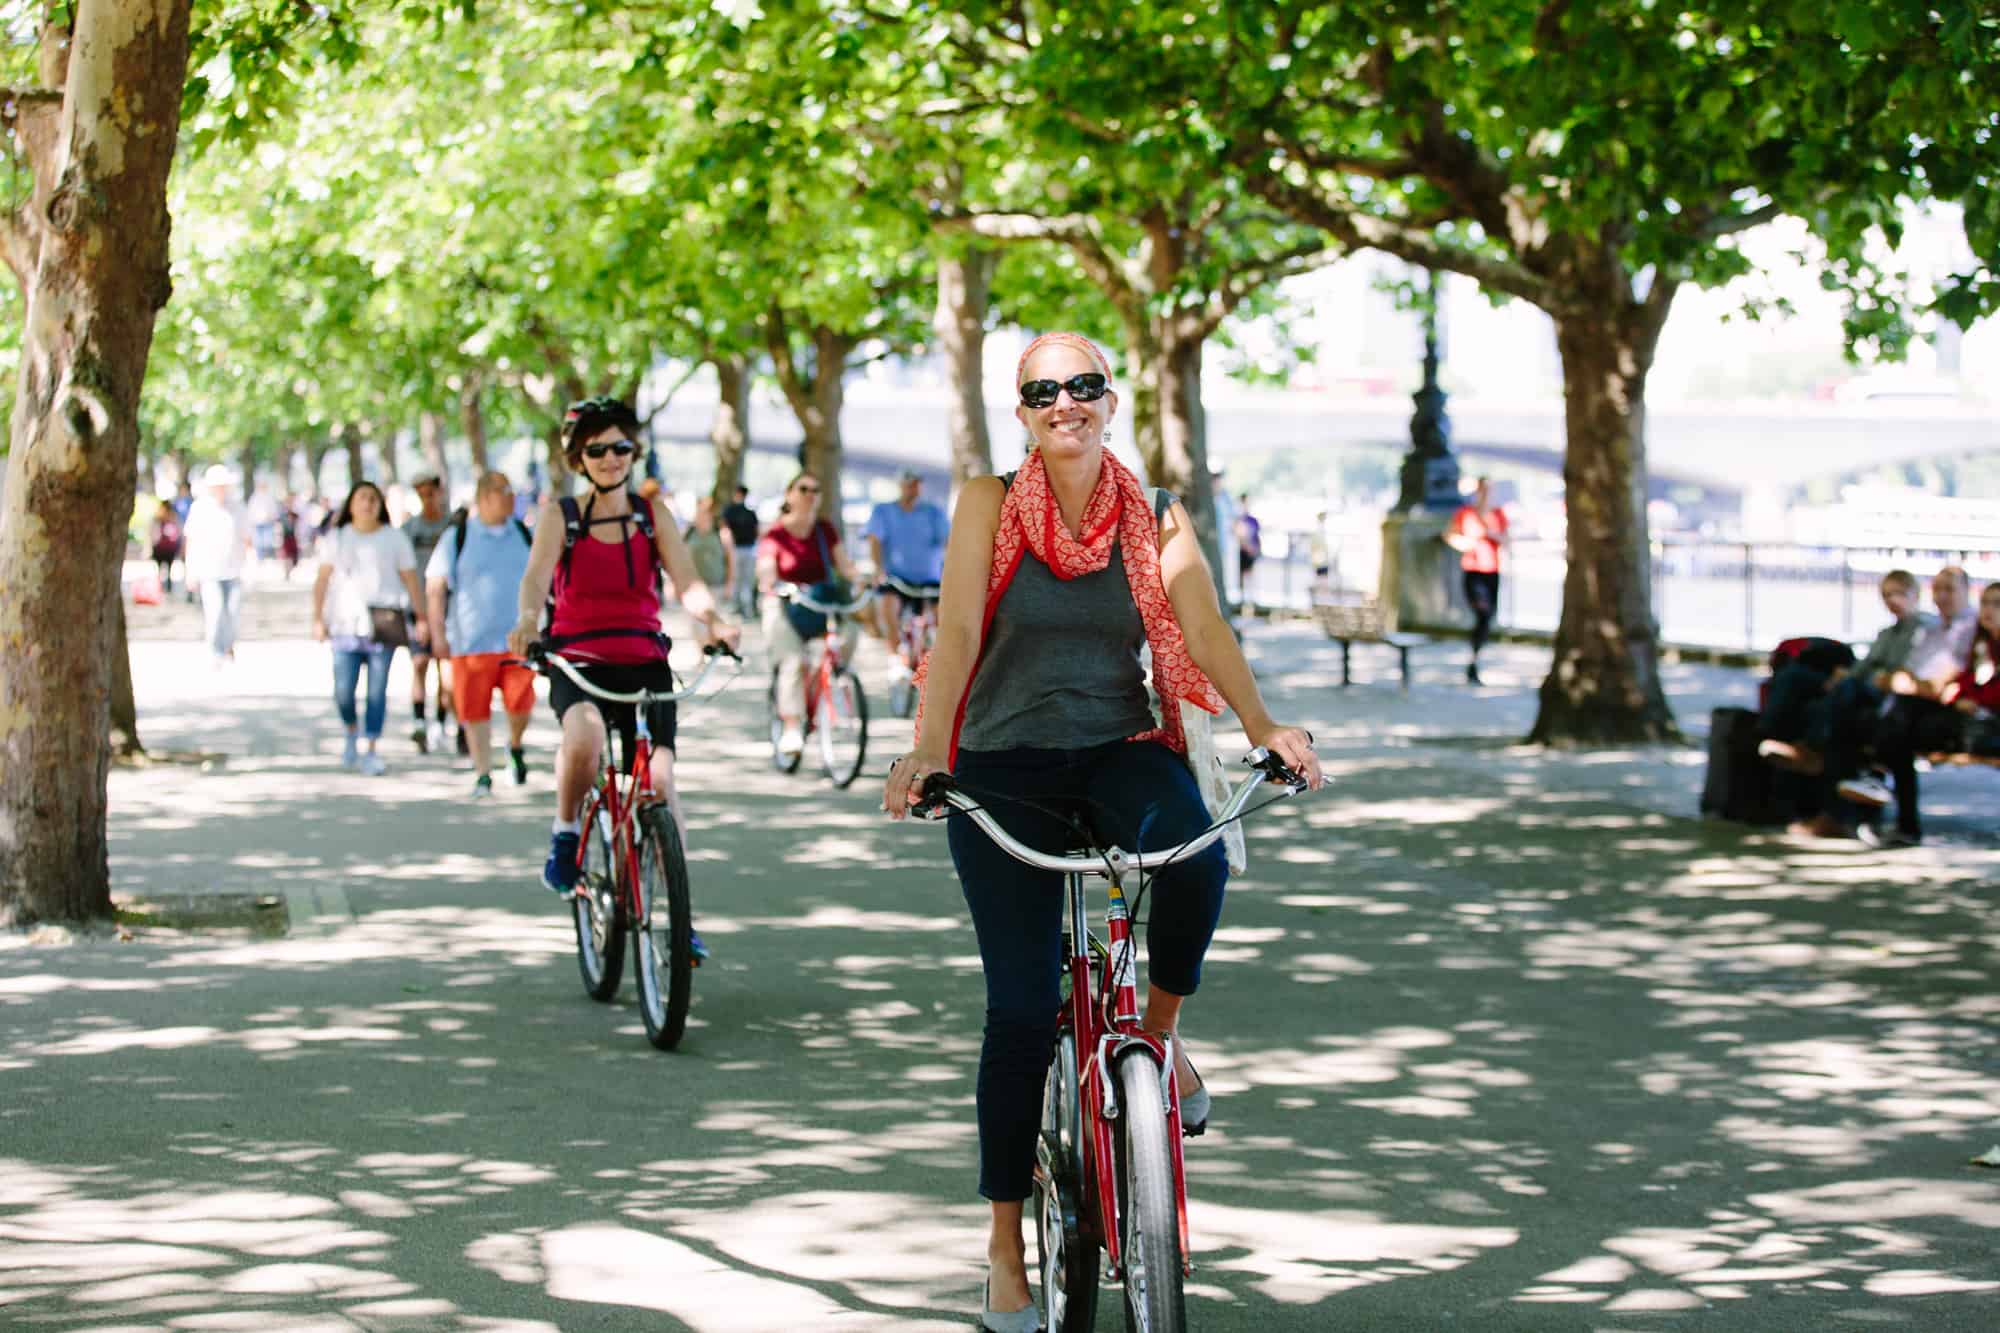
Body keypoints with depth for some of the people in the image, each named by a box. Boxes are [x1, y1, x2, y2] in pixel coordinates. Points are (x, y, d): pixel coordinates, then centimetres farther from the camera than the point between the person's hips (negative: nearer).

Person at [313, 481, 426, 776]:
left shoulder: (395, 539, 9)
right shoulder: (337, 539, 12)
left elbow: (410, 580, 6)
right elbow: (322, 581, 7)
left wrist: (421, 617, -3)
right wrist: (318, 618, -4)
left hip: (384, 621, -1)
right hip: (346, 620, 1)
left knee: (377, 690, -5)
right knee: (343, 690, -7)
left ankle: (368, 751, 2)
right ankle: (351, 734, 22)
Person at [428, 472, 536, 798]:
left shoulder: (523, 533, 9)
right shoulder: (457, 536, 0)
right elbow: (435, 588, 2)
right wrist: (438, 634, -4)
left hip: (517, 638, 2)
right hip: (470, 641, -2)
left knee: (521, 704, -11)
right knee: (475, 711, 1)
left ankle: (515, 745, 21)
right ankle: (483, 775, 14)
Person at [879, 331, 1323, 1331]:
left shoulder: (1154, 519, 4)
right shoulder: (990, 504, -1)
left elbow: (1203, 628, -5)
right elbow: (956, 631, -10)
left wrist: (1262, 728, -20)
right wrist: (927, 750, -24)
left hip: (1120, 752, 1)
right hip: (1005, 770, -1)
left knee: (1195, 853, -34)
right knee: (1022, 1005, -8)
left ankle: (1158, 1031, -4)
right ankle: (1005, 1244, 6)